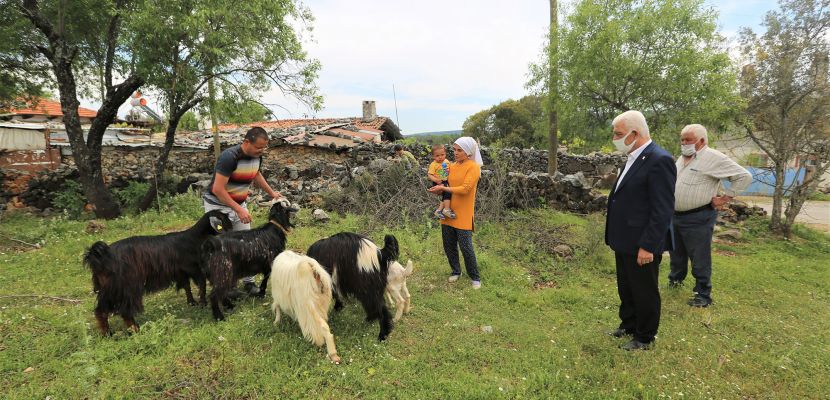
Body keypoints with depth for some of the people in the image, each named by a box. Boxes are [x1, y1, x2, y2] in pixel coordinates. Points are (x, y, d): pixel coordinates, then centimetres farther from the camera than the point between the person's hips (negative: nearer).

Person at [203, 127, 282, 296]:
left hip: (239, 204, 7)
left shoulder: (257, 156, -5)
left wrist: (271, 192, 16)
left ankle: (249, 282, 13)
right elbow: (217, 189, -28)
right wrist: (239, 210, -29)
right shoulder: (229, 156, -28)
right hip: (218, 204, -7)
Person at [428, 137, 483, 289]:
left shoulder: (473, 167, -11)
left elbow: (464, 189, -20)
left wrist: (443, 188, -17)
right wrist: (440, 189, -6)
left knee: (466, 247, -2)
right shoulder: (452, 166, 8)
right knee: (449, 245, 13)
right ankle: (456, 271, 35)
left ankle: (475, 278, 18)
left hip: (463, 215, -6)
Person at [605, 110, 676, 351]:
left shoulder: (659, 161, -19)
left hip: (642, 245, -9)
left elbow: (663, 211, -22)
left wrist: (647, 246, -22)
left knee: (644, 292, 10)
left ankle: (644, 338, 28)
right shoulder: (633, 158, 10)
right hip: (625, 242, 9)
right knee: (626, 289, 22)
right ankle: (628, 326, 41)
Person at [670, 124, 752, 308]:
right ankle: (675, 279, 40)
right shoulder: (682, 158, 10)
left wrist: (726, 198, -11)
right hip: (675, 215, 7)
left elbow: (744, 176, -12)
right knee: (676, 252, 21)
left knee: (699, 258, 2)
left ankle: (703, 294, 15)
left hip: (698, 218, -7)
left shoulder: (714, 158, -13)